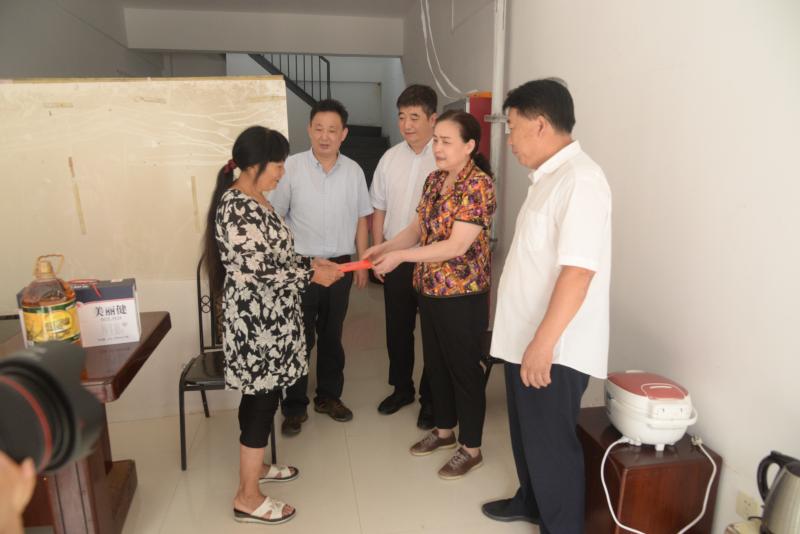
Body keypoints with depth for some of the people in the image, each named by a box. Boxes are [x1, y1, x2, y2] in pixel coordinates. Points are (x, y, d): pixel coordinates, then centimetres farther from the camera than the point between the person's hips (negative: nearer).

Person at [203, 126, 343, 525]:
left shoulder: (253, 200, 10)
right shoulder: (236, 208, -22)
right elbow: (260, 271, -25)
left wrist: (310, 262, 9)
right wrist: (312, 276, -17)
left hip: (267, 316, 10)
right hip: (255, 320, -10)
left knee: (261, 395, 21)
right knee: (262, 400, 0)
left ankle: (255, 465, 39)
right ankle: (247, 498, 15)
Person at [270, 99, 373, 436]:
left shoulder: (353, 171, 2)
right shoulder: (291, 168, -7)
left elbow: (361, 219, 9)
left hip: (340, 265, 3)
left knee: (332, 334, 15)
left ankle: (328, 396, 32)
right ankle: (294, 406, 21)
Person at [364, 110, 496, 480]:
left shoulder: (478, 185, -18)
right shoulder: (435, 179, 8)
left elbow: (457, 246, -24)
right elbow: (418, 227, 11)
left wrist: (400, 256, -25)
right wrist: (383, 248, -6)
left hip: (462, 294, -8)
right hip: (429, 290, 8)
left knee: (464, 367, 5)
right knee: (435, 363, 19)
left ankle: (471, 448, 24)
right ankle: (444, 430, 39)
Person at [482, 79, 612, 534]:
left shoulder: (580, 179, -20)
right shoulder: (549, 176, 11)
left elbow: (578, 271, -27)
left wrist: (544, 342, -27)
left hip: (556, 348, -10)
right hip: (525, 338, 10)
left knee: (552, 443, 7)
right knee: (527, 432, 24)